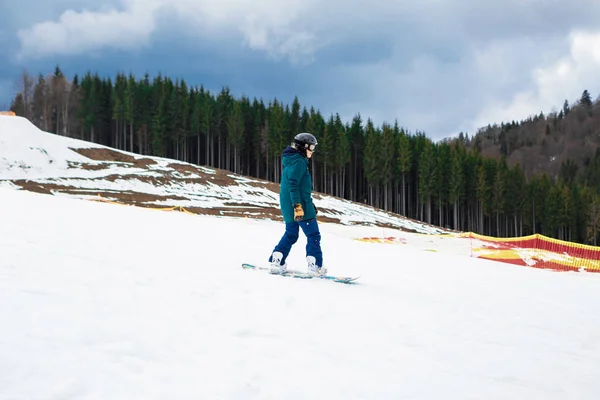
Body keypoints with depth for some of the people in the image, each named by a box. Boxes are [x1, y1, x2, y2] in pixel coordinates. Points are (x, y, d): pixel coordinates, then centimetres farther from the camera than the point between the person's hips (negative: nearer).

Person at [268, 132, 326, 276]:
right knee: (313, 235, -3)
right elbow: (293, 184, -23)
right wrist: (298, 206, -27)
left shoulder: (292, 160, 18)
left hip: (288, 206, 10)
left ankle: (276, 262, 13)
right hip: (300, 205, -10)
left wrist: (310, 204, 27)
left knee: (290, 235, 17)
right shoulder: (299, 162, -14)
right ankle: (315, 266, -5)